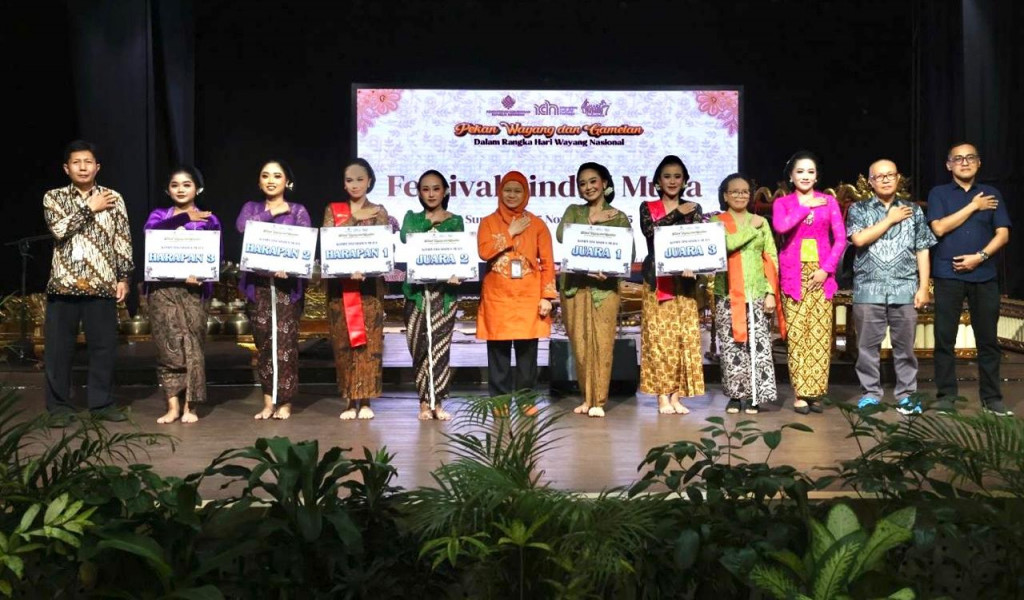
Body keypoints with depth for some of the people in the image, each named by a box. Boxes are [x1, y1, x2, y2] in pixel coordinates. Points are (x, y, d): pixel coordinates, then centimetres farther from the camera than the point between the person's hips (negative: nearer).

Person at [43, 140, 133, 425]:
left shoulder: (113, 198, 7)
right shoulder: (54, 197, 7)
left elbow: (123, 241, 6)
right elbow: (59, 229, -11)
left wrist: (124, 277, 0)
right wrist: (90, 208, -8)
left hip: (102, 284, 0)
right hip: (63, 283, 0)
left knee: (104, 345, 4)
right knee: (59, 347, 3)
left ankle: (102, 402, 16)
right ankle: (59, 406, 12)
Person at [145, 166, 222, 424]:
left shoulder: (209, 220, 7)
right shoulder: (158, 215, 12)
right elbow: (151, 232, -12)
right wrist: (185, 217, -14)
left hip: (192, 289, -1)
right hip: (162, 289, 1)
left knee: (192, 346, -1)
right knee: (168, 346, 0)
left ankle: (189, 406, 6)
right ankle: (173, 406, 6)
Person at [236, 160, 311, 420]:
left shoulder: (298, 210, 8)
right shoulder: (251, 208, 15)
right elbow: (242, 226, -7)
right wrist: (272, 213, -5)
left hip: (287, 282, -2)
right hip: (258, 282, 2)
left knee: (285, 340, -6)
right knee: (263, 340, 2)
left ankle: (285, 401, 1)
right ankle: (269, 401, 8)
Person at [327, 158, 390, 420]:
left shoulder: (378, 212, 8)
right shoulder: (333, 210, 12)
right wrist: (356, 219, -8)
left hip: (369, 283, -1)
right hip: (339, 283, 1)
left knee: (369, 340, -4)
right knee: (343, 340, 0)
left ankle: (365, 401, 1)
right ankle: (349, 401, 6)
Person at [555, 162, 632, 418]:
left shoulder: (619, 217, 7)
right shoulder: (573, 211, 13)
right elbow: (561, 235, -7)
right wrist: (591, 220, -8)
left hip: (604, 287, -2)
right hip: (574, 286, 2)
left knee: (602, 344, -4)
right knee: (580, 344, 3)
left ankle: (598, 401, 4)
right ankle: (587, 398, 15)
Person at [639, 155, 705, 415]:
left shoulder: (694, 209, 12)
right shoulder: (648, 207, 9)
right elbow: (649, 231, -12)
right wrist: (678, 214, -12)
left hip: (685, 280, 2)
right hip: (657, 280, -1)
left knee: (684, 336, -2)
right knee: (659, 336, -5)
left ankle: (677, 395, 5)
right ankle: (662, 396, 0)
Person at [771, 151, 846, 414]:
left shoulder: (829, 201, 10)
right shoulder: (782, 203, 7)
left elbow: (840, 238, 3)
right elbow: (780, 227, -15)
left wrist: (826, 268, -8)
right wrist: (807, 206, -9)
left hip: (822, 273, 1)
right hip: (794, 275, -1)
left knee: (821, 334, -1)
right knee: (797, 335, -3)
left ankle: (815, 391, 6)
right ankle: (800, 393, 1)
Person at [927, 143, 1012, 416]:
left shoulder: (992, 194, 11)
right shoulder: (938, 193, 6)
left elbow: (1002, 234, 4)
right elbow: (939, 228, -8)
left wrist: (980, 256, -11)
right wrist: (973, 206, -7)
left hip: (984, 276, 2)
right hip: (948, 276, -2)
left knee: (988, 338, 4)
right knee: (945, 338, 1)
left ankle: (992, 397, 11)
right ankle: (946, 394, 9)